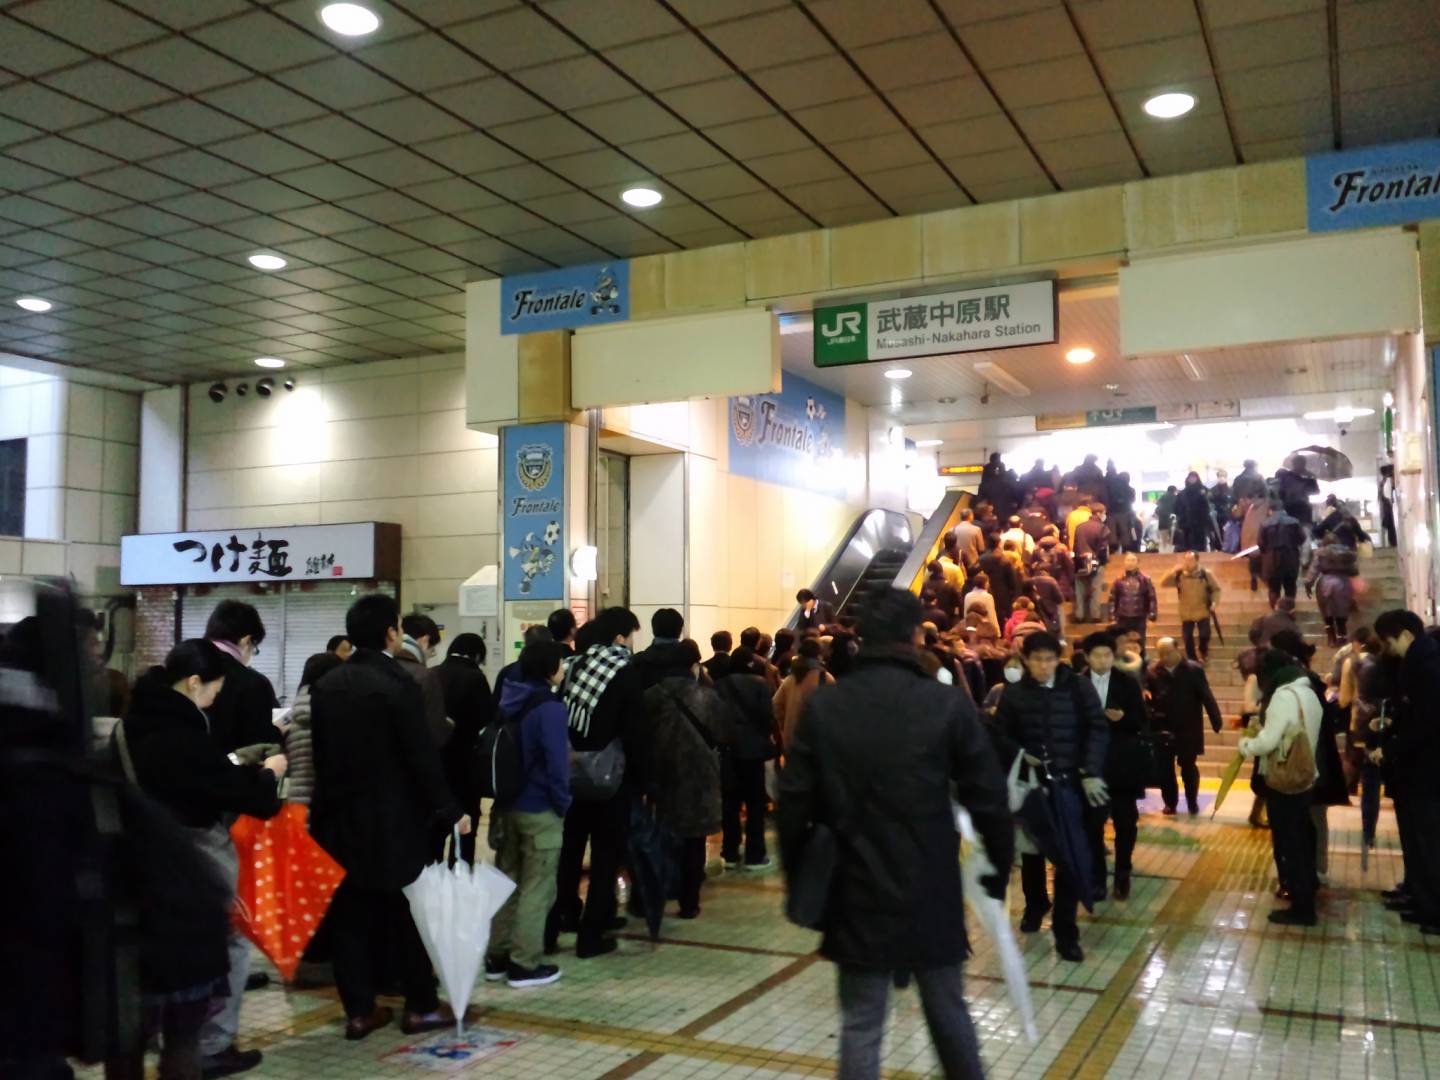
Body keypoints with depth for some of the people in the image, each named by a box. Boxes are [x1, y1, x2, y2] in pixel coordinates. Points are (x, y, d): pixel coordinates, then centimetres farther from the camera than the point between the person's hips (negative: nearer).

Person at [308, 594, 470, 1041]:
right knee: (407, 914, 6)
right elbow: (422, 756, -18)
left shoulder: (326, 685, 5)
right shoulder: (398, 684, -16)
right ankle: (420, 1007, 15)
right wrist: (450, 811, -10)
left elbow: (321, 752, 10)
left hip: (339, 816, 6)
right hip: (392, 819, -6)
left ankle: (359, 1010, 15)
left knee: (350, 917, 9)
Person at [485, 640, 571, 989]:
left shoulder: (511, 701, 8)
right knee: (537, 888, 1)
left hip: (509, 803, 8)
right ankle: (525, 965, 6)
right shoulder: (551, 708, -18)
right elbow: (556, 762, -20)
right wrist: (563, 803, -9)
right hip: (540, 809, -8)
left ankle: (498, 957, 23)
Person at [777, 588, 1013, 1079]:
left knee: (861, 1026, 8)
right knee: (948, 1012, 18)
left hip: (857, 894, 1)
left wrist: (797, 875, 10)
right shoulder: (948, 703, -9)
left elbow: (794, 801, -2)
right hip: (931, 892, 0)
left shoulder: (823, 705, -4)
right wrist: (998, 871, 7)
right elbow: (989, 799, -7)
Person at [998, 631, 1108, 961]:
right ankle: (1035, 905, 42)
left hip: (1070, 783, -2)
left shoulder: (1079, 687, -3)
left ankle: (1065, 932, 7)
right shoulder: (1014, 693, 0)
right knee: (1031, 850, 17)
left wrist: (1091, 772, -16)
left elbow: (1098, 729, -6)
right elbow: (1003, 736, 6)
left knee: (1070, 857, -2)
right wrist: (1019, 757, -13)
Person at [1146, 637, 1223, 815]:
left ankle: (1192, 802, 24)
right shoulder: (1152, 671, -2)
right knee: (1165, 767, 8)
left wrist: (1217, 721, -9)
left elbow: (1207, 697, -6)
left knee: (1188, 767, 7)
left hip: (1188, 730, -2)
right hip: (1162, 729, 2)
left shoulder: (1194, 669, -6)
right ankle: (1170, 803, 22)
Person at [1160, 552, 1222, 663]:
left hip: (1203, 613, -2)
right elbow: (1163, 584, -9)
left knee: (1204, 635, -6)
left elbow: (1216, 589, 2)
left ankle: (1203, 653, 27)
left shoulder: (1206, 574, -6)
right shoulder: (1179, 575, -3)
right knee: (1188, 640, 5)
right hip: (1186, 615, 2)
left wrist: (1214, 602, -13)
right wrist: (1173, 571, -18)